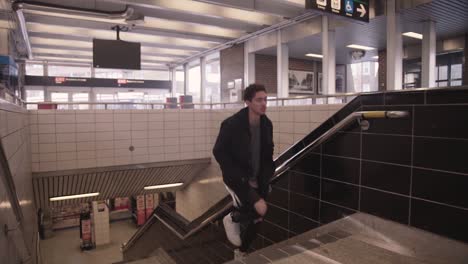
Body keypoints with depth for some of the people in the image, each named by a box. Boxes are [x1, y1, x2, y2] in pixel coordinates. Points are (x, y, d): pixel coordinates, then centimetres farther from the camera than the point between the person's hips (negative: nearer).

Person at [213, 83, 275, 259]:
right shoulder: (232, 124, -19)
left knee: (257, 217, 10)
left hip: (257, 179, 6)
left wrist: (266, 176, 1)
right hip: (237, 178, -5)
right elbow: (219, 152, -15)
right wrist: (240, 177, -18)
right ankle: (233, 218, 11)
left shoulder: (267, 124, -2)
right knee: (259, 209, -22)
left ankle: (241, 251, 36)